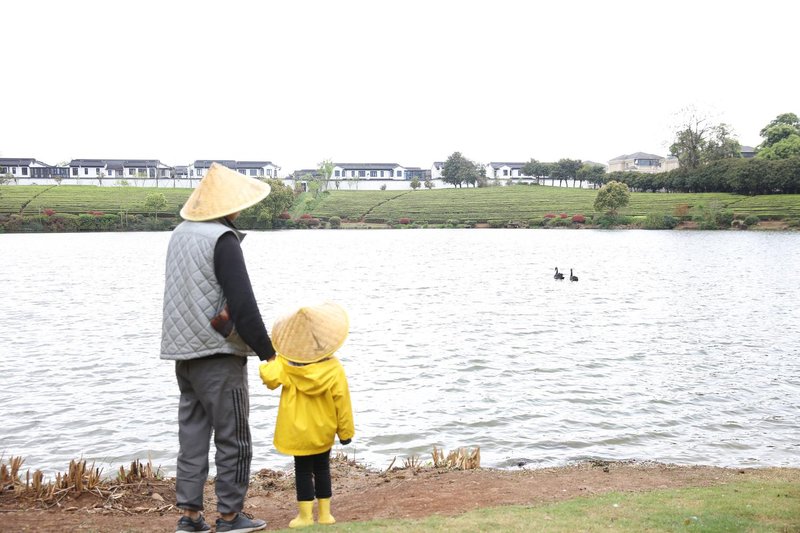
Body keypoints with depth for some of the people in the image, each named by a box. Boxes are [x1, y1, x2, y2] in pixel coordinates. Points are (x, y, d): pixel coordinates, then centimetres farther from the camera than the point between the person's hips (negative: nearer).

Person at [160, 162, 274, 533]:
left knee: (192, 433, 13)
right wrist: (267, 351, -11)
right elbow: (242, 304, -19)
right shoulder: (223, 239, -15)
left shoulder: (180, 234, 11)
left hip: (184, 352, 8)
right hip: (218, 354, -8)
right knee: (233, 438, 4)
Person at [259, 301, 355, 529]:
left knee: (303, 471, 7)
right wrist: (346, 431, 3)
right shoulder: (334, 369, -10)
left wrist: (269, 362, -4)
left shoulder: (285, 365, -13)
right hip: (323, 432, 2)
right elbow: (342, 401, -7)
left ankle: (306, 516, 8)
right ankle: (325, 513, 20)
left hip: (298, 432, -2)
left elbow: (270, 376, -28)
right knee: (322, 469, 15)